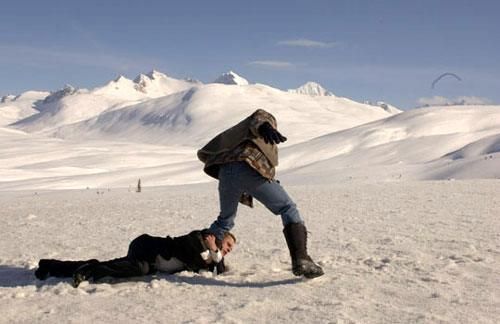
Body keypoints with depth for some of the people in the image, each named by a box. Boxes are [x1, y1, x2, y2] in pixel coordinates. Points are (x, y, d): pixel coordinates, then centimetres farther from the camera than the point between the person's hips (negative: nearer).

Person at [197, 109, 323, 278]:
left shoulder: (232, 134, 42)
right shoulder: (267, 122, 26)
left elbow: (204, 153, 37)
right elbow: (260, 115, -2)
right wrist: (264, 126, -25)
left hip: (226, 172, 5)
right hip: (252, 169, -5)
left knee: (225, 219, 28)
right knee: (289, 210, 5)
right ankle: (301, 260, -10)